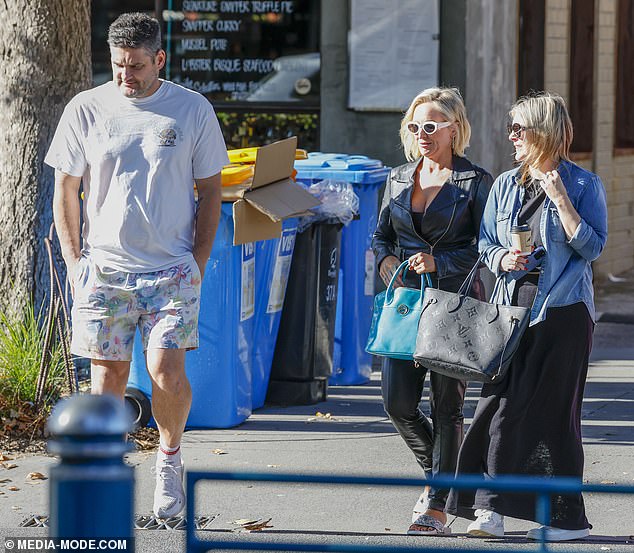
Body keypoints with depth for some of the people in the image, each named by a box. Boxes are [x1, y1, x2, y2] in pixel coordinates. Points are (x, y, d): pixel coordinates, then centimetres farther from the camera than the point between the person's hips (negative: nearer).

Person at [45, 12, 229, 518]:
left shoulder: (193, 110, 1)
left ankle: (170, 456, 13)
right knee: (108, 373, 1)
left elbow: (210, 191, 7)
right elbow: (66, 191, 8)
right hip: (104, 267, 1)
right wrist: (75, 262, 2)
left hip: (172, 269, -1)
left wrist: (199, 263, 1)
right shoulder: (86, 110, 2)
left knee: (166, 371, -12)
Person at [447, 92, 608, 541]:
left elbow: (592, 247, -10)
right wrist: (503, 259, -6)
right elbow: (486, 243, 15)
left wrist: (560, 197, -16)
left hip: (563, 310, -5)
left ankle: (567, 517, 5)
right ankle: (492, 508, -1)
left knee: (553, 408, -3)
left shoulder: (583, 184, -2)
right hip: (512, 306, 5)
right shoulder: (505, 185, 12)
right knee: (501, 401, -3)